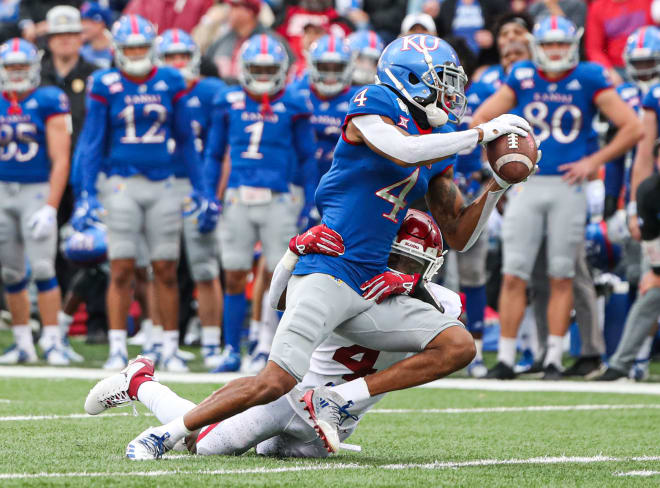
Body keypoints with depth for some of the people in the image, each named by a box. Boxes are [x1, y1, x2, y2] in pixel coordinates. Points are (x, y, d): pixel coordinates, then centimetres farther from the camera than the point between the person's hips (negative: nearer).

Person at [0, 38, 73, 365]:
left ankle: (52, 341, -5)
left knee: (42, 268, -11)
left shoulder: (48, 103, -5)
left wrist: (50, 207, -14)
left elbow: (60, 160, -8)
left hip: (37, 191, -4)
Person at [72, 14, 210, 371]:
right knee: (122, 270, -4)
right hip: (121, 184, -2)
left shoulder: (170, 83, 5)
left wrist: (200, 190, 10)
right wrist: (88, 193, -4)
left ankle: (170, 350, 9)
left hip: (162, 186, 2)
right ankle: (117, 349, 1)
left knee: (166, 271, 3)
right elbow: (93, 142, 1)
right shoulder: (106, 86, -1)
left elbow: (185, 139, 12)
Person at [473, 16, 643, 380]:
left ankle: (553, 360, 8)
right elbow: (480, 121, 11)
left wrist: (593, 161, -4)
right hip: (527, 185, 1)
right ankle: (505, 359, 3)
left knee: (561, 277, 2)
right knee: (513, 276, -2)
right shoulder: (521, 78, 5)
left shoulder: (589, 80, 0)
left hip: (568, 188, -1)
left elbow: (633, 128, 1)